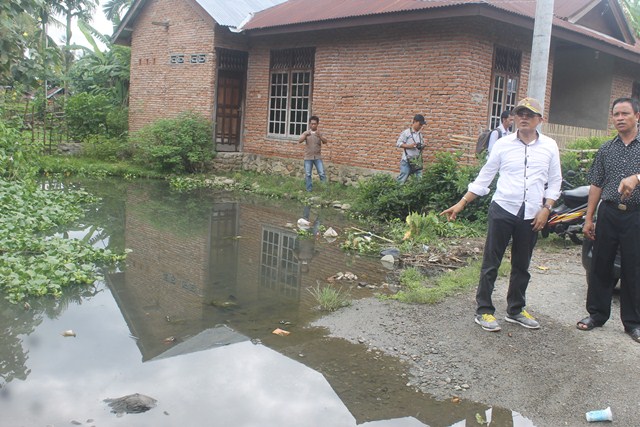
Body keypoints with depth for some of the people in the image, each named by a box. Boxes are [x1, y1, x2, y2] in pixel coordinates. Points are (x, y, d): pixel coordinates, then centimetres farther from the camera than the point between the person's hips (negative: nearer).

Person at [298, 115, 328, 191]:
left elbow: (325, 142, -10)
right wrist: (305, 135, -30)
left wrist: (320, 136, -30)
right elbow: (299, 141, -11)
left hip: (318, 157, 0)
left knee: (322, 173, -5)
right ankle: (309, 190, 10)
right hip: (308, 157, 0)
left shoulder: (319, 133, 6)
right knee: (307, 175, 1)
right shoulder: (306, 133, 4)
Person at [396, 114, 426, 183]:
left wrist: (422, 146, -4)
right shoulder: (406, 132, -6)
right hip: (407, 161, -6)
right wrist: (409, 146, -18)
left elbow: (422, 144, 20)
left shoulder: (420, 134, 12)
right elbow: (398, 144, -8)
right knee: (402, 179, 0)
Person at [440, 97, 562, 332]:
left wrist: (546, 209, -4)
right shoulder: (504, 144, 0)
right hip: (502, 209, -2)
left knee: (521, 266, 13)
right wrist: (461, 204, 1)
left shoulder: (549, 146, 4)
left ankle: (516, 310, 27)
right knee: (491, 263, 1)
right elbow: (484, 177, 3)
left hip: (531, 215, 2)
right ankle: (484, 311, 11)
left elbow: (554, 181, 8)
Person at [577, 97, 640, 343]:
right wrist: (588, 219, 7)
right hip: (609, 213, 3)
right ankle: (597, 314, 21)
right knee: (600, 265, 7)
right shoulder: (606, 149, 11)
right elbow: (596, 185, 11)